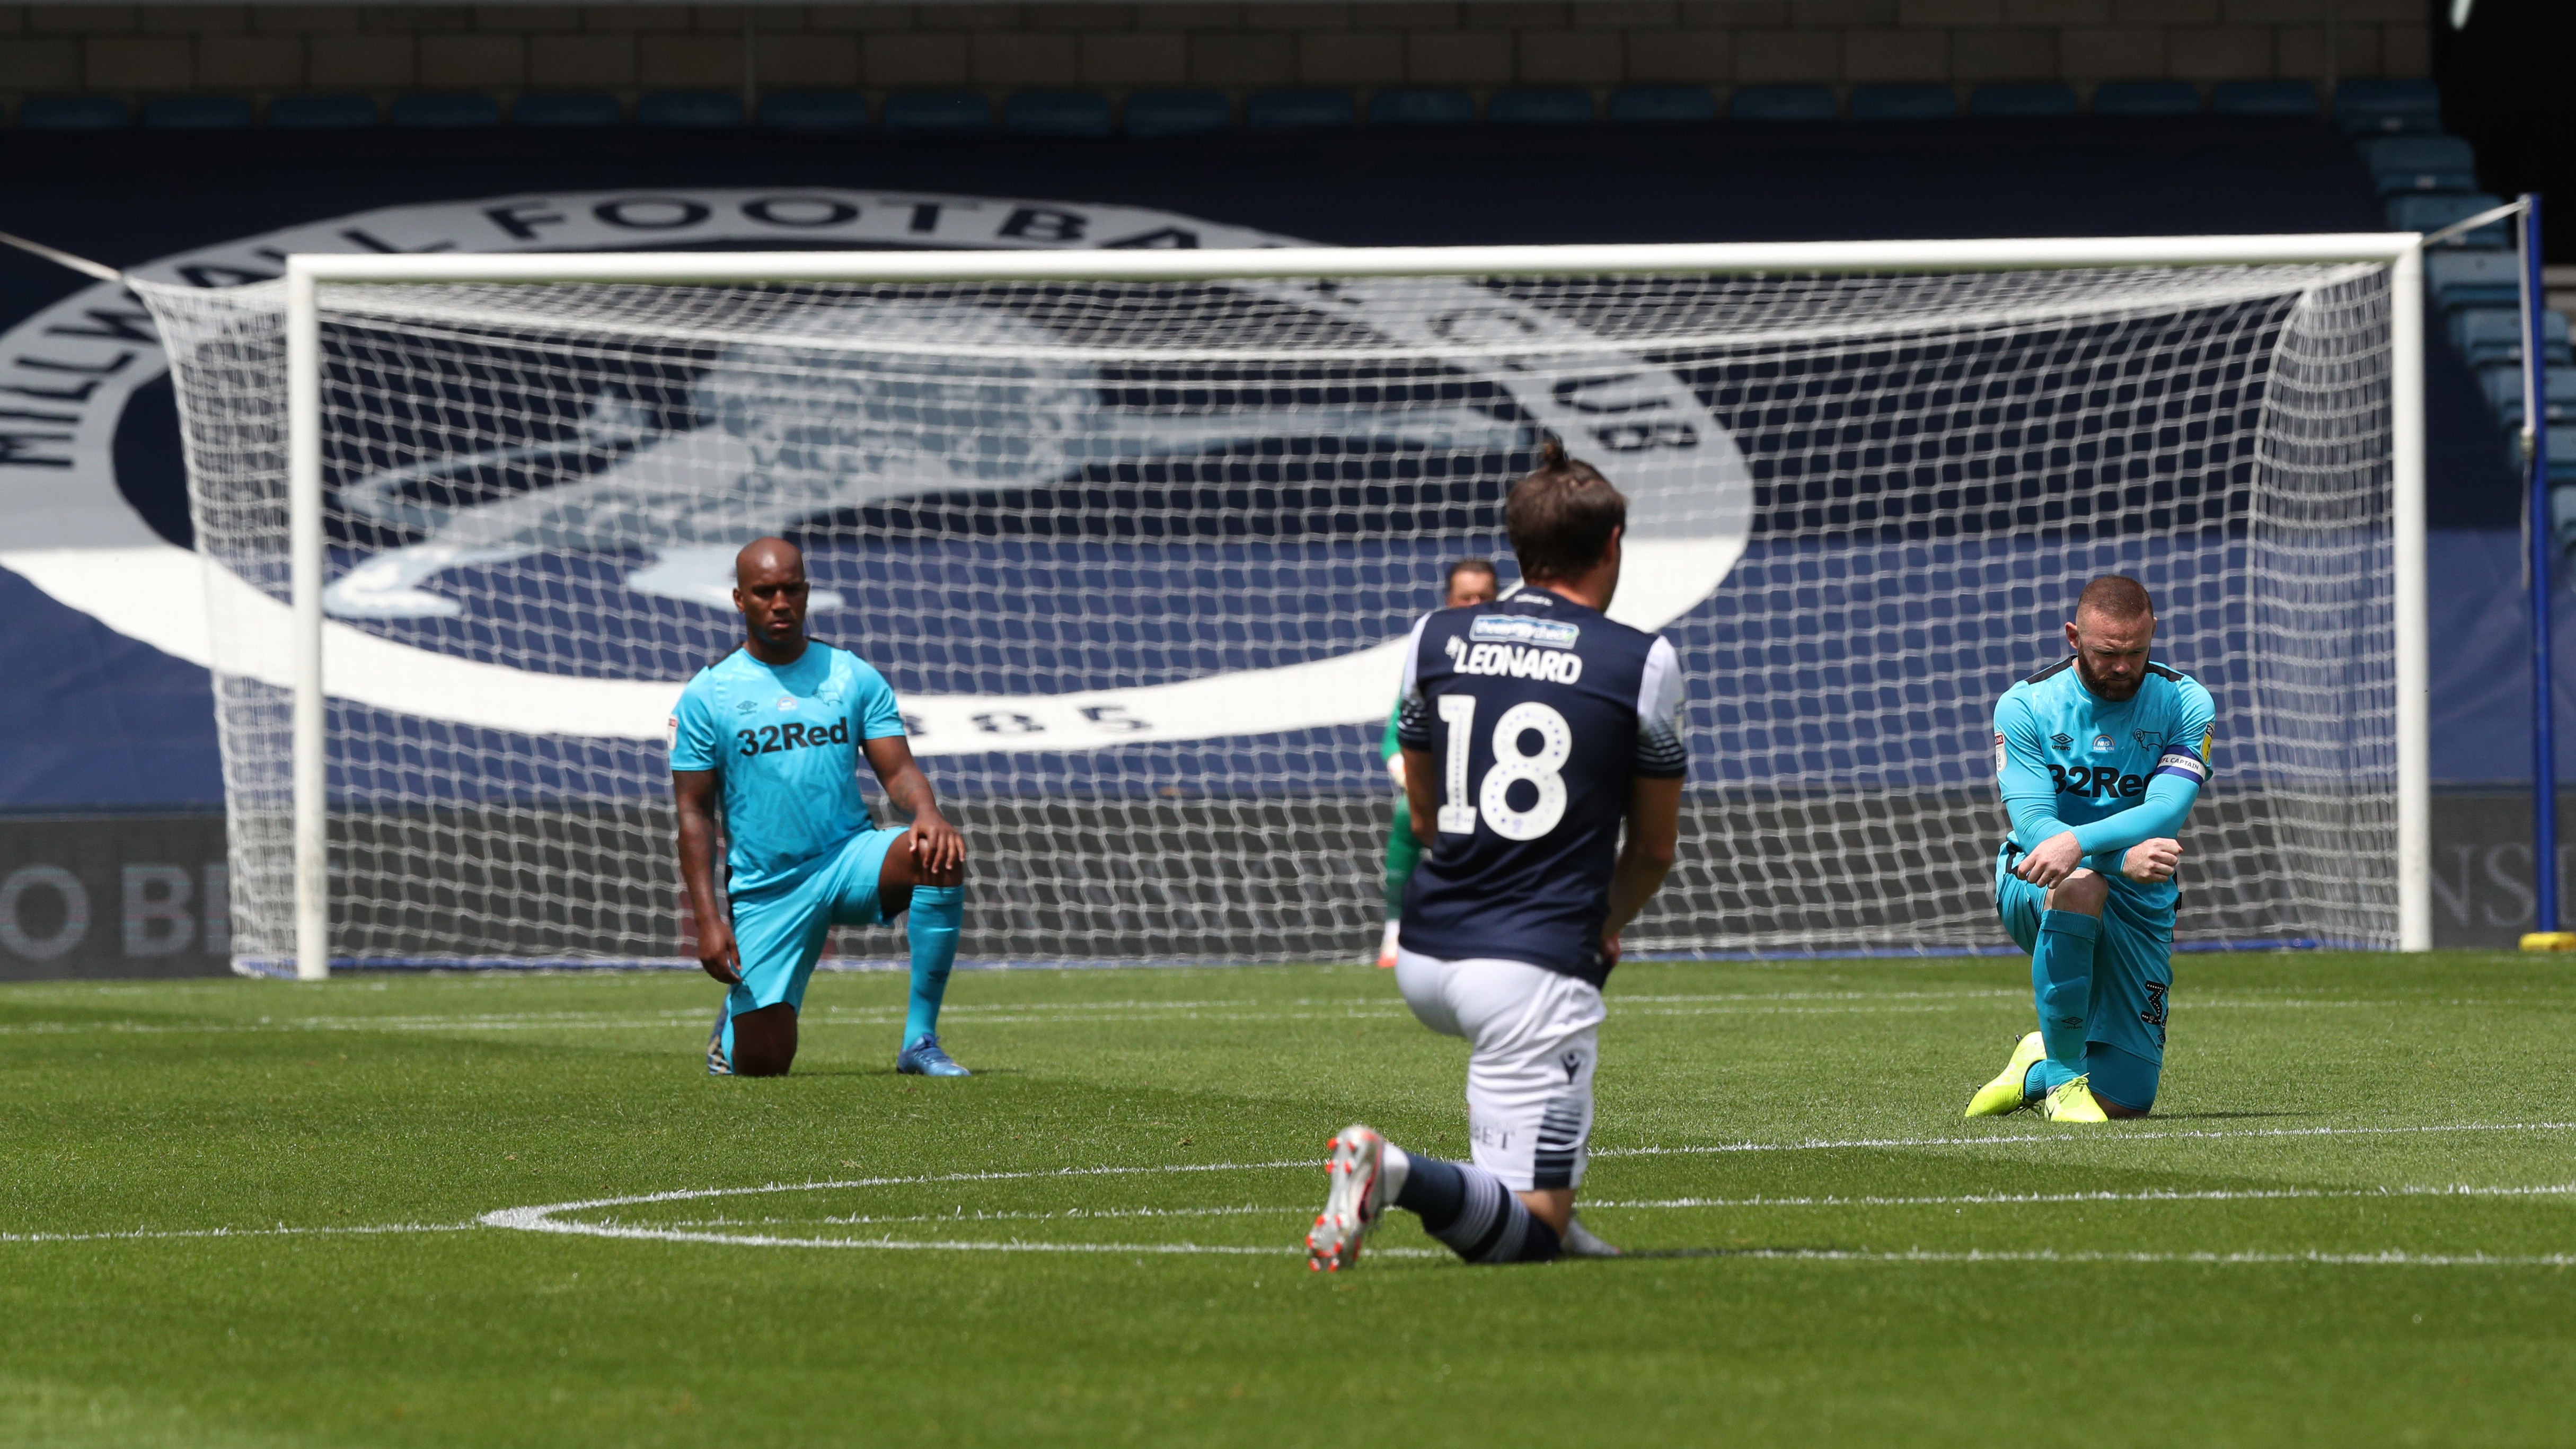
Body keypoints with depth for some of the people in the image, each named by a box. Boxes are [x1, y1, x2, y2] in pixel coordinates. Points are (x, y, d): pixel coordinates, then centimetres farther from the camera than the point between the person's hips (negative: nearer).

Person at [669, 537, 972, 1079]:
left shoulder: (853, 677, 6)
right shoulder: (707, 695, 0)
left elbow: (898, 770, 0)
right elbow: (695, 814, 0)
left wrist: (926, 812, -24)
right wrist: (708, 918, -11)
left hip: (849, 861, 1)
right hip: (764, 889, -1)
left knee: (939, 858, -32)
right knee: (762, 1064, -10)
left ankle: (920, 1040, -23)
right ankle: (738, 1014, 31)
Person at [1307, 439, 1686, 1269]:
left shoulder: (1434, 639, 9)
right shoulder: (1642, 663, -1)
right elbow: (1655, 847, 9)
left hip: (1423, 962, 6)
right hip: (1535, 970, -6)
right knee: (1529, 1232, -6)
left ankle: (1549, 1219, 28)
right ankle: (1402, 1175, -34)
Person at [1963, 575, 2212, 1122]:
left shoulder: (2185, 703, -8)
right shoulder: (2024, 705, -10)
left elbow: (2166, 811, -22)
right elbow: (2034, 824, -19)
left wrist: (2079, 841, -41)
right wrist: (2125, 858, -37)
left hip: (2140, 904, 2)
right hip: (2030, 887, -2)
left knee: (2126, 1099, -4)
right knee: (2080, 885, -41)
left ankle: (2039, 1067, 34)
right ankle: (2064, 1073, -23)